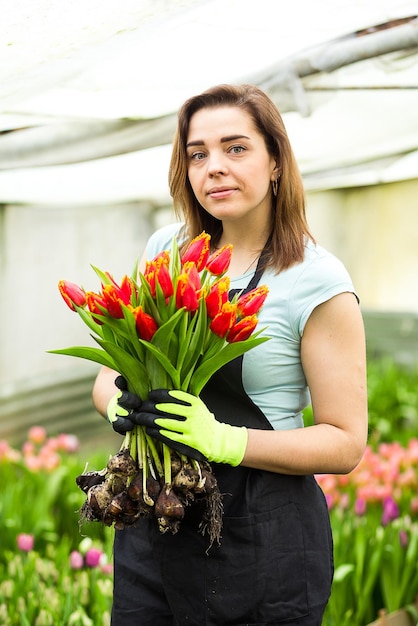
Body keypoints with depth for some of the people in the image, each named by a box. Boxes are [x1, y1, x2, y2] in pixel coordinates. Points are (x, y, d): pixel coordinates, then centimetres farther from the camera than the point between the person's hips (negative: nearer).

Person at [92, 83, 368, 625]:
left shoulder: (318, 281, -11)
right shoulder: (166, 250, 4)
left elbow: (345, 442, -12)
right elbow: (109, 373, 10)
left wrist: (223, 440, -25)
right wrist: (121, 405, -14)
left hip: (262, 539, -4)